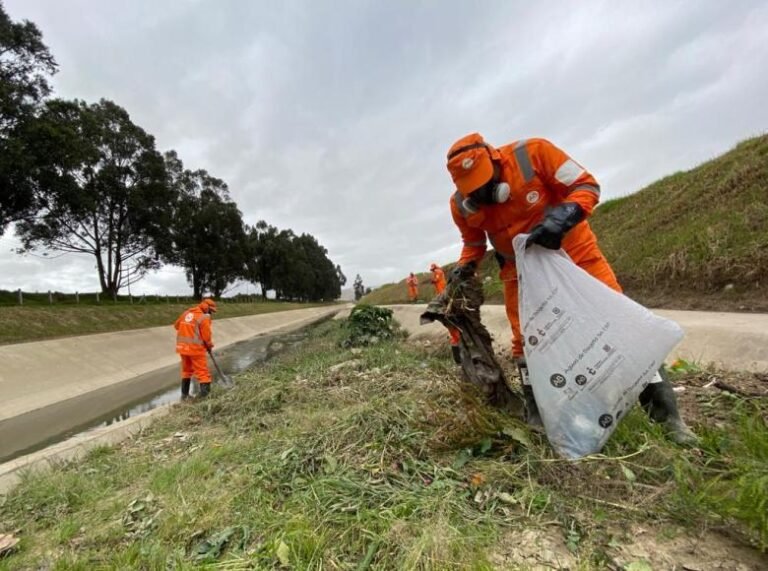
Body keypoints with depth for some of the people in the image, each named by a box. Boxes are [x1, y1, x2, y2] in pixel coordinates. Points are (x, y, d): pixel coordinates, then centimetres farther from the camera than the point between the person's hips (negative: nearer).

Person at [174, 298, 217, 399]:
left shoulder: (186, 313, 9)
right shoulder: (204, 317, -14)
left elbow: (176, 325, 21)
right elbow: (206, 335, -14)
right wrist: (209, 345, 4)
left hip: (183, 347, 8)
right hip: (196, 349, -7)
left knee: (186, 371, 23)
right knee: (203, 373, -2)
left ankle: (184, 395, 33)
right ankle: (205, 396, -7)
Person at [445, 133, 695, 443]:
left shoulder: (532, 153, -23)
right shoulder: (462, 205, -12)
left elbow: (587, 186, -17)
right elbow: (473, 242, 8)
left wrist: (562, 216, -36)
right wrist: (463, 269, -10)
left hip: (571, 249, -1)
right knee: (525, 338, 0)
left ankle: (665, 411, 10)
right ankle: (536, 416, 17)